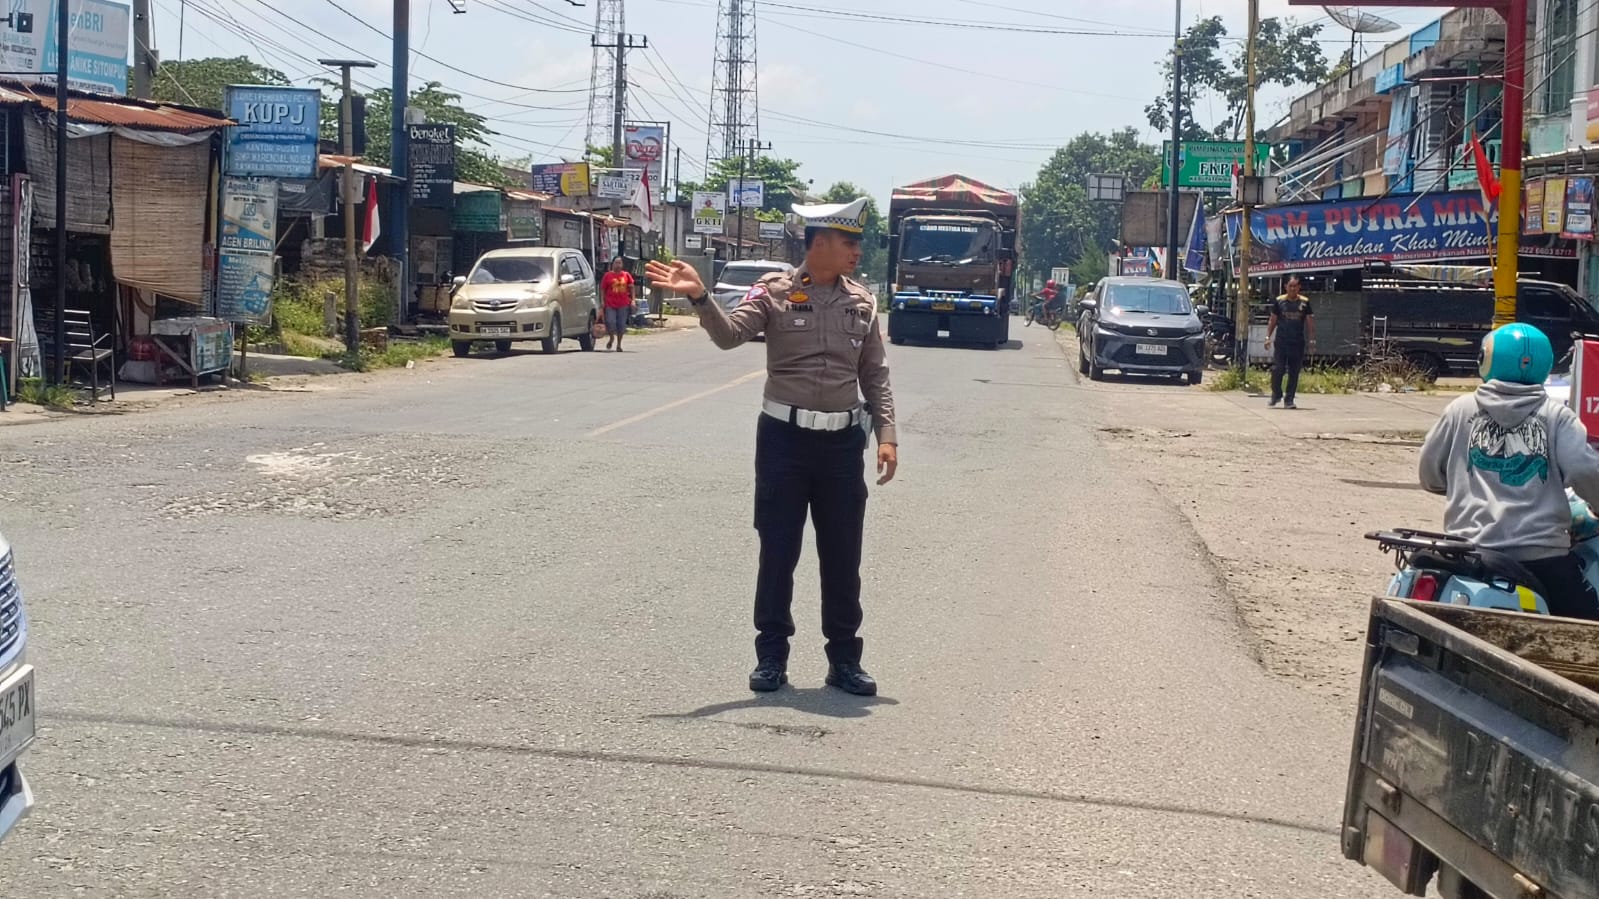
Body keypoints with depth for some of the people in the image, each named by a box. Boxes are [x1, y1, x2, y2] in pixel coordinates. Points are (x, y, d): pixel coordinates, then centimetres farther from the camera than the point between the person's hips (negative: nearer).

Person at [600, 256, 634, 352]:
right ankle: (611, 338, 19)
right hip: (610, 304, -2)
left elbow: (631, 288, 11)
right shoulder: (608, 275, 1)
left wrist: (632, 300, 3)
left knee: (621, 325, 4)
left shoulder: (626, 275, 6)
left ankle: (619, 345, 17)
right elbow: (602, 289, 5)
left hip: (623, 304, 2)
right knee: (610, 322, -12)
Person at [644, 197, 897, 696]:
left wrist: (886, 434, 0)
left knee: (842, 555, 8)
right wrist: (699, 296, -35)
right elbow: (730, 334, -18)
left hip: (843, 441, 3)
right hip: (785, 436, -3)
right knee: (778, 551, 3)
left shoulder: (861, 302, 6)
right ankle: (772, 655, 14)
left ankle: (844, 658, 18)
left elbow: (876, 376, 9)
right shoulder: (775, 292, -4)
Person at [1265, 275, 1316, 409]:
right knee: (1277, 369, -8)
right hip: (1281, 341, -1)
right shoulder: (1279, 301, 3)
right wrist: (1268, 337, 1)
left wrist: (1311, 340, -3)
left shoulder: (1304, 302, 4)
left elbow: (1310, 322, 5)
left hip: (1298, 342, 1)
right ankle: (1276, 394, 14)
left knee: (1294, 372, 2)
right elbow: (1273, 321, 8)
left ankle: (1289, 400, 9)